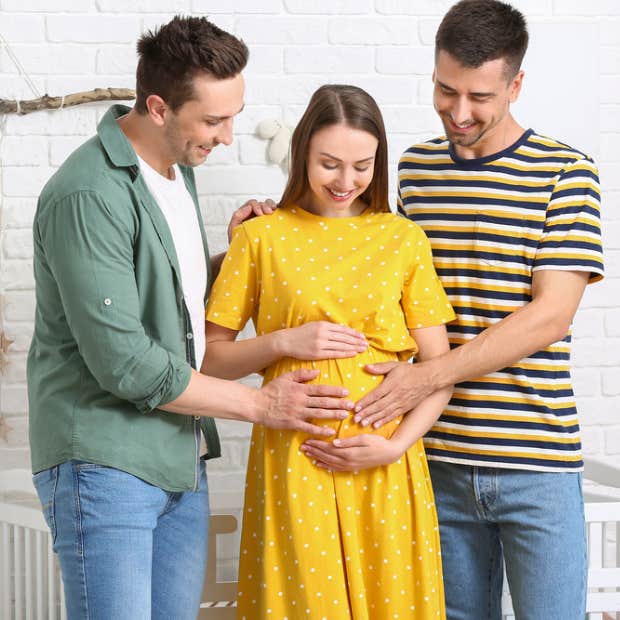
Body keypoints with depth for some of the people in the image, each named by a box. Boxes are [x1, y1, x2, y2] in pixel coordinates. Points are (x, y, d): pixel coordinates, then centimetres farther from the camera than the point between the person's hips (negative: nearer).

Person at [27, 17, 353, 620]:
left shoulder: (177, 171, 12)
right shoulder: (89, 196, -18)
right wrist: (259, 402, -12)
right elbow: (123, 362, -20)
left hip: (181, 466, 9)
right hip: (105, 463, -8)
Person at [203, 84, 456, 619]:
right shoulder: (261, 238, 3)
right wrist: (283, 342, -11)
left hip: (384, 467, 1)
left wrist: (397, 444, -9)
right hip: (293, 460, -1)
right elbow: (212, 358, 5)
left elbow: (439, 368, 5)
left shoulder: (403, 239, 6)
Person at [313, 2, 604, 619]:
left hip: (536, 460, -4)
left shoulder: (564, 173, -5)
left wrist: (428, 375, -18)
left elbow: (550, 314, -13)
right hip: (440, 456, 4)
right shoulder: (415, 168, 9)